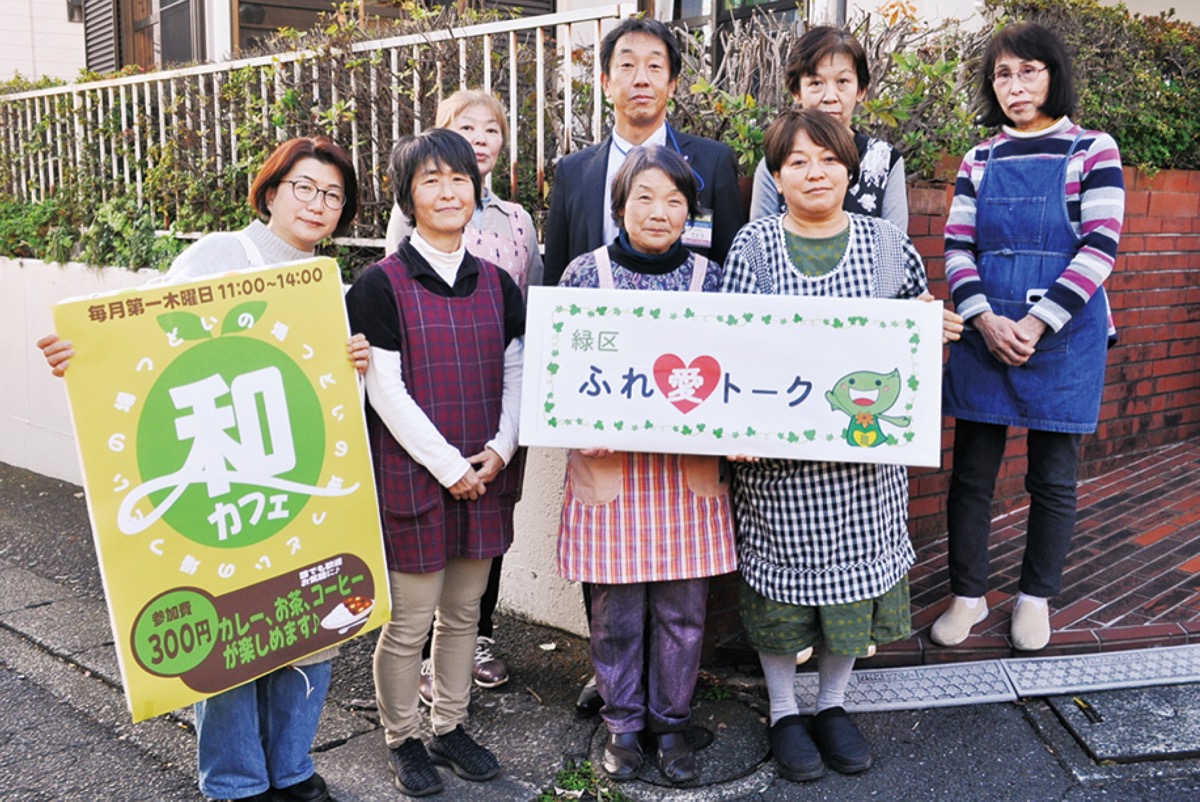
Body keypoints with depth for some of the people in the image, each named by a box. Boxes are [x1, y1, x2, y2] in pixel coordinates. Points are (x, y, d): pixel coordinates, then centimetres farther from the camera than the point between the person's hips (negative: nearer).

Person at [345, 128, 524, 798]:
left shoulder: (498, 283, 7)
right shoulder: (381, 285, -8)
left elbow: (515, 373, 9)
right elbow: (386, 391, -12)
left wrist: (501, 448, -6)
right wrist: (450, 467, -14)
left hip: (486, 479, 5)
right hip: (414, 479, -4)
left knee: (464, 611, 16)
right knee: (409, 623, 5)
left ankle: (451, 727, 33)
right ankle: (403, 739, 26)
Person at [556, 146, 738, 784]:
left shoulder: (709, 276, 4)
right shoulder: (586, 272, 0)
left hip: (691, 468, 1)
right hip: (610, 464, -1)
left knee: (683, 608, 9)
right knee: (617, 610, 8)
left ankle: (672, 722, 30)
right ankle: (622, 723, 29)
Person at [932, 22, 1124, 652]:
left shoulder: (1093, 151, 0)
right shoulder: (979, 161, 9)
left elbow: (1100, 248, -8)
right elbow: (957, 249, 5)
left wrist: (1036, 325, -17)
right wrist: (985, 321, -12)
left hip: (1064, 335, -2)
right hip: (983, 334, 3)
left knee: (1053, 478, 8)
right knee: (971, 472, 7)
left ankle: (1036, 598, 26)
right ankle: (967, 595, 21)